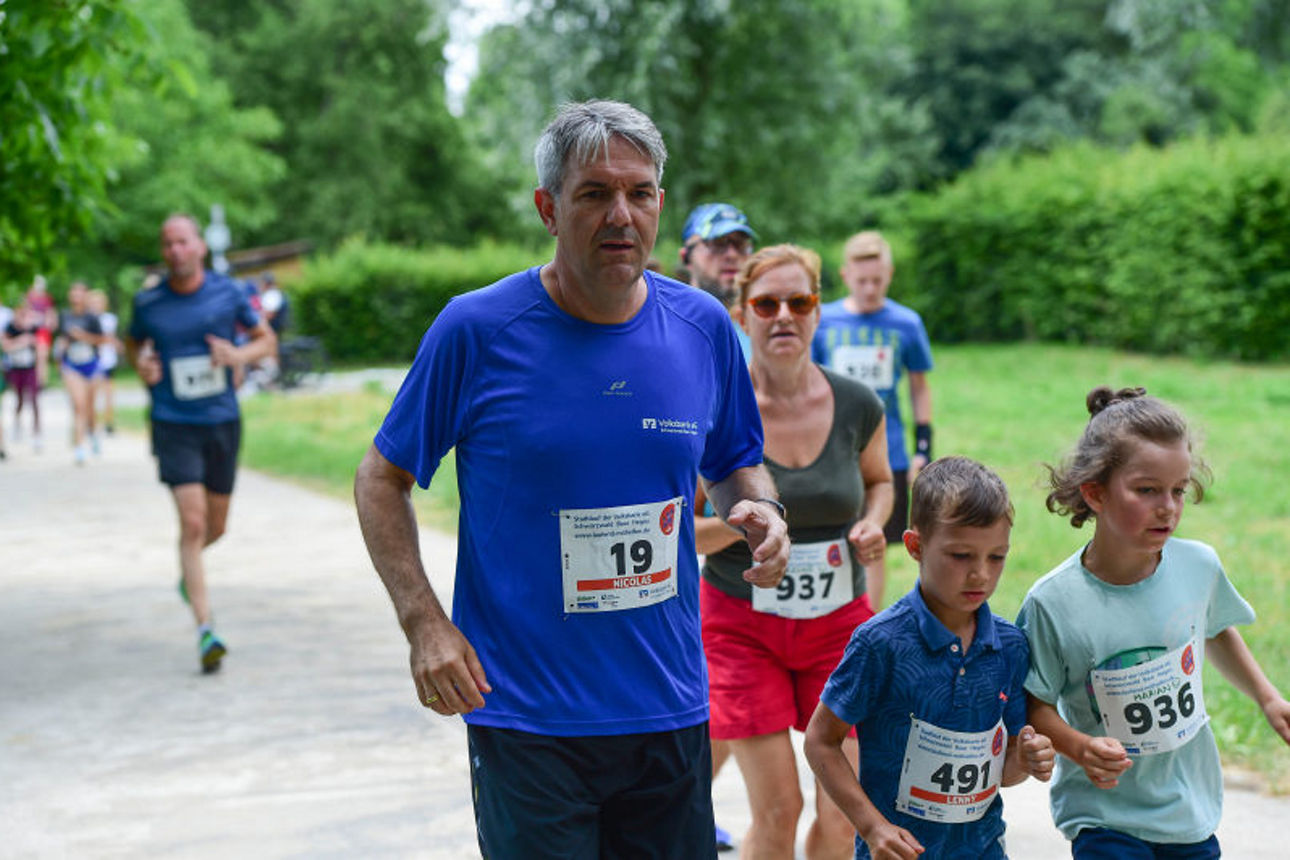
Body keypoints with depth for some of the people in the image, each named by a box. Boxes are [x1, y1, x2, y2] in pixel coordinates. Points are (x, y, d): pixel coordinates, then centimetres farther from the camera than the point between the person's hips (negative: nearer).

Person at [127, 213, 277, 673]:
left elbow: (266, 339, 8)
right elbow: (134, 343, 17)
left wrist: (239, 354, -13)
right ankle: (205, 631, -13)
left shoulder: (228, 293, -3)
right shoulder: (148, 302, -3)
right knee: (192, 522, -15)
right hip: (173, 426, -2)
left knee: (216, 526, 14)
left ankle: (187, 566, 51)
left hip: (222, 421, 2)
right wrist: (141, 364, -6)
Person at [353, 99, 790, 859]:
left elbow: (736, 463, 17)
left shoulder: (704, 329, 2)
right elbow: (382, 480, 0)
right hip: (526, 718, -4)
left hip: (671, 711, 4)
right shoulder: (476, 331, -9)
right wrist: (425, 623, -12)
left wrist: (758, 509, -7)